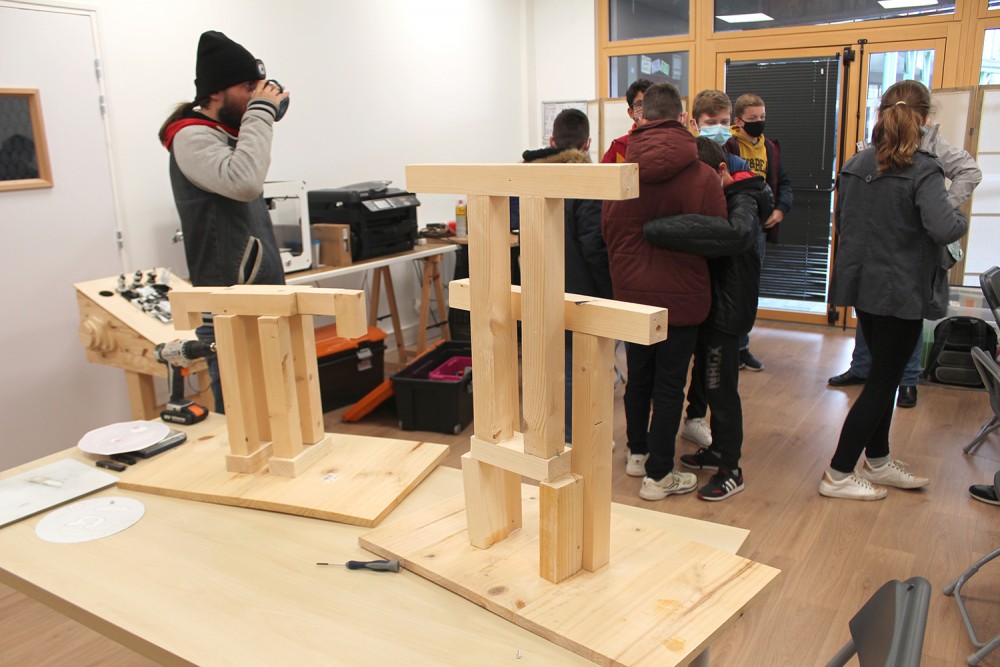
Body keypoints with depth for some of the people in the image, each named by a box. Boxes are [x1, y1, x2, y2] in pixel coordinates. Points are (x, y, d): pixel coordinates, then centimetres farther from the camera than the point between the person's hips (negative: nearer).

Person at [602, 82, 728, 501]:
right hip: (681, 296, -3)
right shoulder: (703, 176, -14)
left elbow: (607, 232, 4)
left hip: (631, 293, 3)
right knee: (670, 386, 6)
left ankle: (637, 452, 35)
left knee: (638, 376, 19)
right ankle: (658, 475, 13)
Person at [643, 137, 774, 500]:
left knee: (721, 388, 0)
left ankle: (730, 470, 14)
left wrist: (656, 229, -45)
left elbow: (737, 233, -43)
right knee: (707, 381, 18)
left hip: (727, 309, -9)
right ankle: (719, 449, 34)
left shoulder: (742, 201, -21)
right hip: (709, 303, 9)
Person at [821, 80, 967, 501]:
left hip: (862, 285, 7)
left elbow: (840, 222, 13)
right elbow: (944, 229, -25)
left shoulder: (854, 166, 4)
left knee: (883, 374, 20)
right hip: (902, 292, -7)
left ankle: (877, 461, 33)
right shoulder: (922, 170, -16)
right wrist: (961, 218, -5)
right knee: (883, 381, 3)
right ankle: (838, 476, 8)